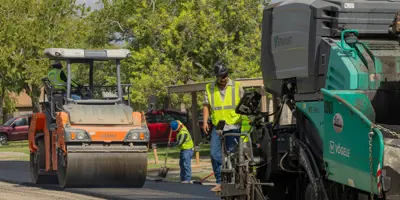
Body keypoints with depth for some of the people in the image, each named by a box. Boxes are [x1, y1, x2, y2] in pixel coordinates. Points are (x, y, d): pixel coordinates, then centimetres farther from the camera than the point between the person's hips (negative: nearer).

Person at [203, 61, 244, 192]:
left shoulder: (236, 87, 1)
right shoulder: (210, 88, 6)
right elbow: (206, 106, 10)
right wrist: (205, 122, -1)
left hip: (233, 126, -2)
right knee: (214, 153, -5)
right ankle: (220, 182, 1)